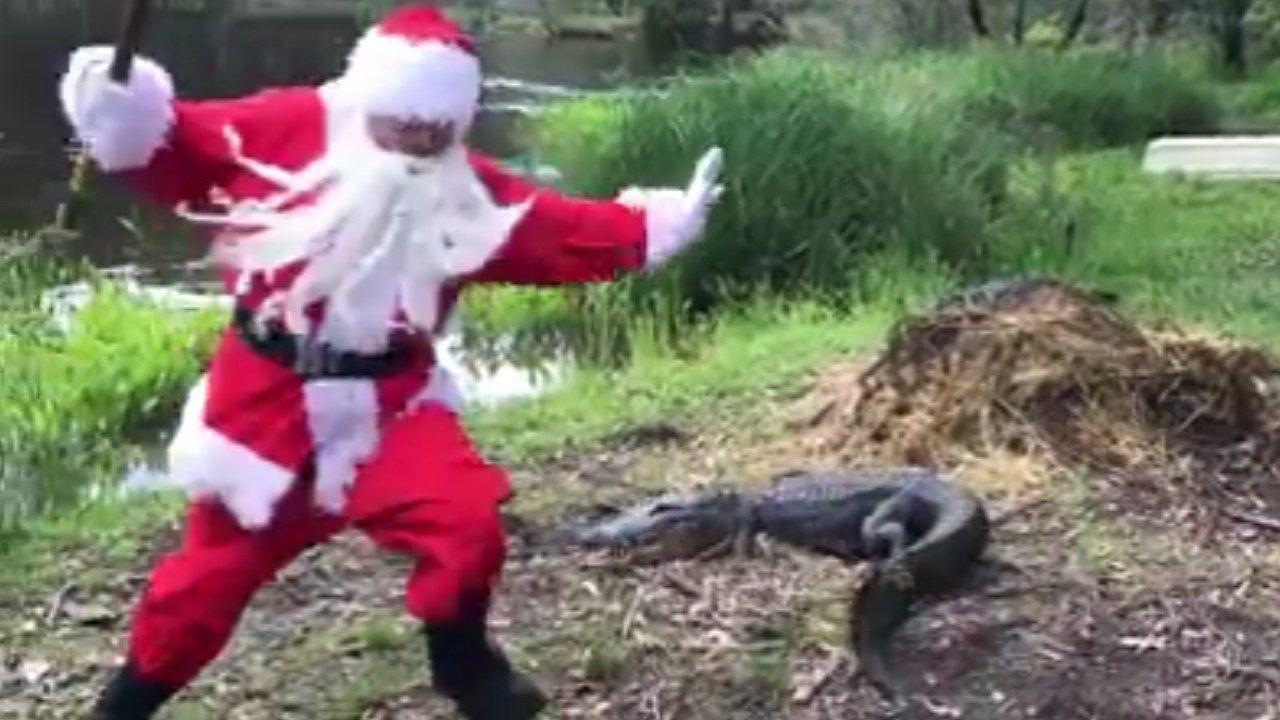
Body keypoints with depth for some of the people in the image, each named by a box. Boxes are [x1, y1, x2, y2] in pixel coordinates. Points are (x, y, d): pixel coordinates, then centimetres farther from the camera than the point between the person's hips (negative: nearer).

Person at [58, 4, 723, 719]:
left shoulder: (468, 191, -1)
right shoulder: (289, 131, -11)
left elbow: (569, 234, -1)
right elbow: (182, 149, -12)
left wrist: (656, 226, -8)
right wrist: (126, 118, -31)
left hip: (387, 398, 2)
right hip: (267, 394, -2)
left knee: (467, 523, -12)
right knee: (217, 563, 9)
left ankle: (464, 662, 18)